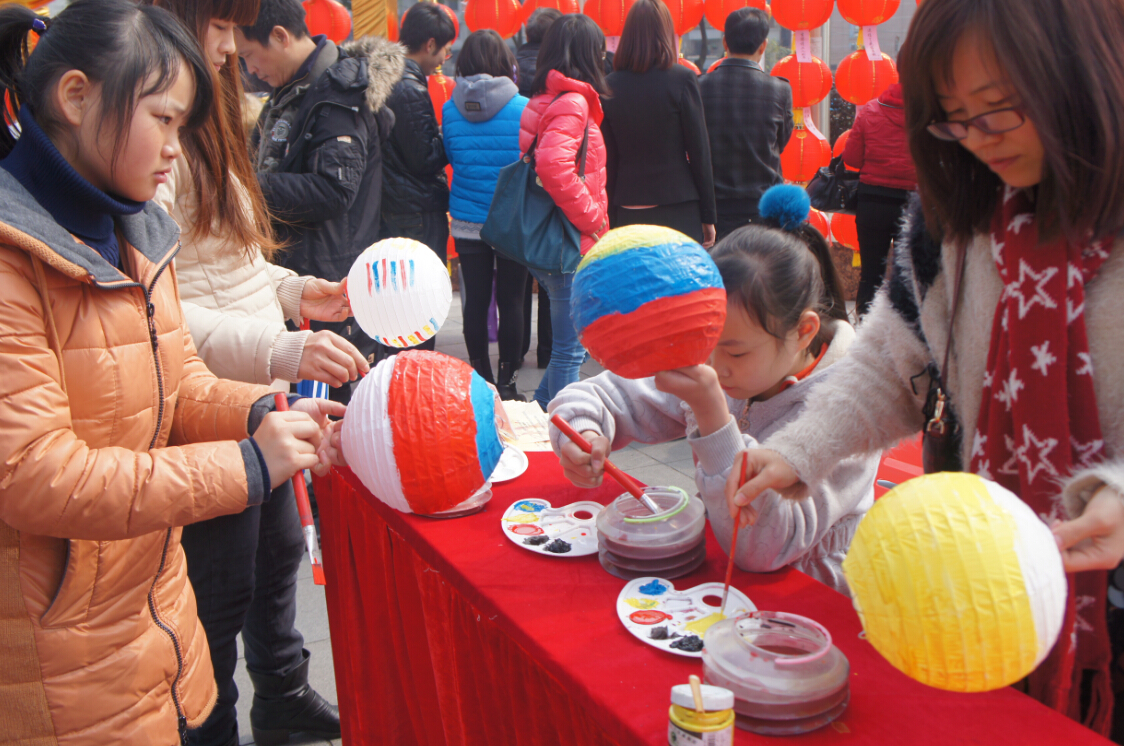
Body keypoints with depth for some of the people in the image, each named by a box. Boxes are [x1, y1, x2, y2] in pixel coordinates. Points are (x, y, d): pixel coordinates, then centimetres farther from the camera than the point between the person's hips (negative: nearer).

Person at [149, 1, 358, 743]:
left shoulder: (208, 128, 14)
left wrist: (295, 292, 8)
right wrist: (279, 351, -33)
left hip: (262, 392, 10)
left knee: (281, 548, 23)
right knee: (224, 588, 5)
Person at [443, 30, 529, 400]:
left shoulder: (450, 108, -3)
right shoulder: (522, 108, -11)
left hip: (467, 221, 2)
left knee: (476, 300, 8)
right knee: (510, 301, 5)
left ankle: (481, 379, 16)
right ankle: (506, 383, 11)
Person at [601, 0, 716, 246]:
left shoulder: (610, 85, 3)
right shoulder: (682, 79, -5)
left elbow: (609, 158, 5)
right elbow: (699, 151, -4)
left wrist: (612, 215, 12)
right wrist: (708, 216, 3)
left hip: (628, 212, 3)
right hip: (679, 209, -3)